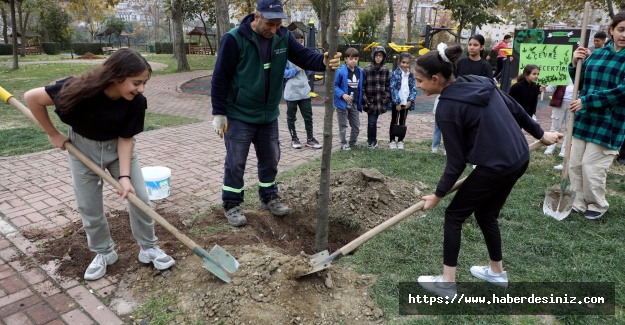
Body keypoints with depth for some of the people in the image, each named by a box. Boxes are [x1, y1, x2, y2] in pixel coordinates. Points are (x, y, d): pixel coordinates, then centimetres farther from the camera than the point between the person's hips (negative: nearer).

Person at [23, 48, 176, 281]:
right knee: (89, 207, 5)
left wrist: (124, 176, -26)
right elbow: (32, 97, -21)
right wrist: (53, 134, -11)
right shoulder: (81, 89, -33)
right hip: (83, 147, -1)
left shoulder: (135, 101, -25)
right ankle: (103, 253, 26)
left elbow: (126, 139, -17)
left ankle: (148, 248, 17)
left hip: (118, 146, 2)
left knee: (140, 197, -2)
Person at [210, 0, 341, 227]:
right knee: (235, 163, 4)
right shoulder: (234, 39, -18)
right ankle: (231, 205, 21)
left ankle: (268, 198, 36)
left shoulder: (283, 37, -3)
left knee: (270, 159, 16)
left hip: (269, 115, 5)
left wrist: (324, 61, -31)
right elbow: (220, 78, -14)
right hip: (239, 116, -5)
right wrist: (219, 113, -13)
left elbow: (304, 56, -8)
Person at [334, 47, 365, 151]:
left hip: (354, 104, 5)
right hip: (343, 103, -5)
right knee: (343, 125, 7)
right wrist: (342, 94, -21)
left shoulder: (360, 72, 2)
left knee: (356, 125, 13)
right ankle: (344, 144, 21)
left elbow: (361, 87, 12)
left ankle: (353, 142, 32)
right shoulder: (341, 71, -14)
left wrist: (362, 100, 7)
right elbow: (335, 85, -10)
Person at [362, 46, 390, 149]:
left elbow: (388, 85, 9)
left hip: (380, 101, 3)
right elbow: (362, 86, -5)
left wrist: (387, 99, 3)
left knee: (373, 121, 8)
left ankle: (372, 141, 22)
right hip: (370, 101, -2)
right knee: (372, 122, -6)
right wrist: (364, 100, -9)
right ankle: (372, 142, 10)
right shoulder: (367, 69, -6)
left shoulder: (386, 70, 4)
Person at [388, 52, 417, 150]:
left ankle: (400, 141, 19)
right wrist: (397, 102, -16)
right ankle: (392, 141, 14)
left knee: (403, 122, 10)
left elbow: (414, 88, 5)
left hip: (406, 102, 3)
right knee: (394, 121, 6)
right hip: (396, 102, -3)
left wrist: (410, 101, -8)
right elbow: (393, 88, -12)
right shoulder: (395, 74, -7)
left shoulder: (411, 75, 6)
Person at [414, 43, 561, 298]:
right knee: (486, 214, 23)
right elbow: (515, 109, 14)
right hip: (519, 158, 8)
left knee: (454, 215, 6)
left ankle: (447, 283, 12)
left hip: (496, 166, -8)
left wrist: (438, 194, -1)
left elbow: (457, 161, -12)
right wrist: (540, 134, 28)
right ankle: (497, 272, 38)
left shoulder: (447, 108, -17)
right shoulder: (481, 82, 5)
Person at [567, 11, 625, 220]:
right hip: (584, 119, 5)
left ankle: (597, 205, 21)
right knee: (575, 164, 8)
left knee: (592, 166, -2)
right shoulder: (596, 54, 8)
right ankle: (579, 203, 23)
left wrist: (586, 101, -21)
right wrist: (575, 64, -2)